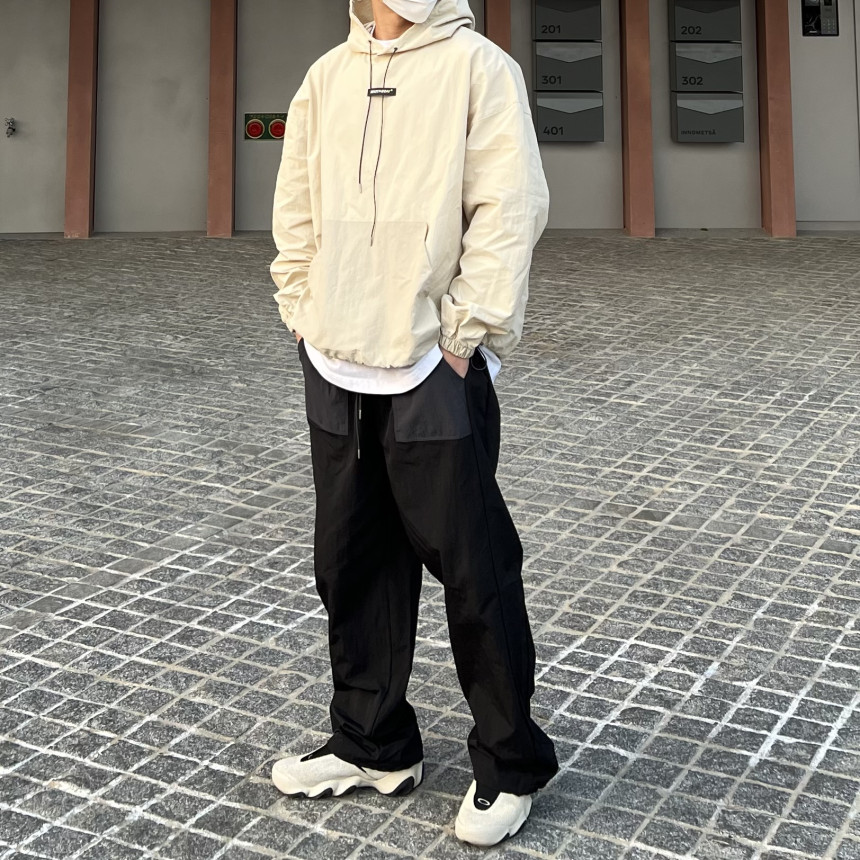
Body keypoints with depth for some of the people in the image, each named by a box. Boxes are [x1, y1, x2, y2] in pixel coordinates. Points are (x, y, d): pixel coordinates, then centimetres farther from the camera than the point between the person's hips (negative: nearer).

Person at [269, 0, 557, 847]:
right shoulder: (326, 76, 13)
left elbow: (509, 211, -10)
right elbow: (296, 214, 15)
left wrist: (462, 338, -12)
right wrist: (306, 320, 5)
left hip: (436, 369, -5)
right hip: (336, 369, 6)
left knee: (472, 569, 0)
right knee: (353, 561, 12)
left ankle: (510, 762, 17)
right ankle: (373, 743, 29)